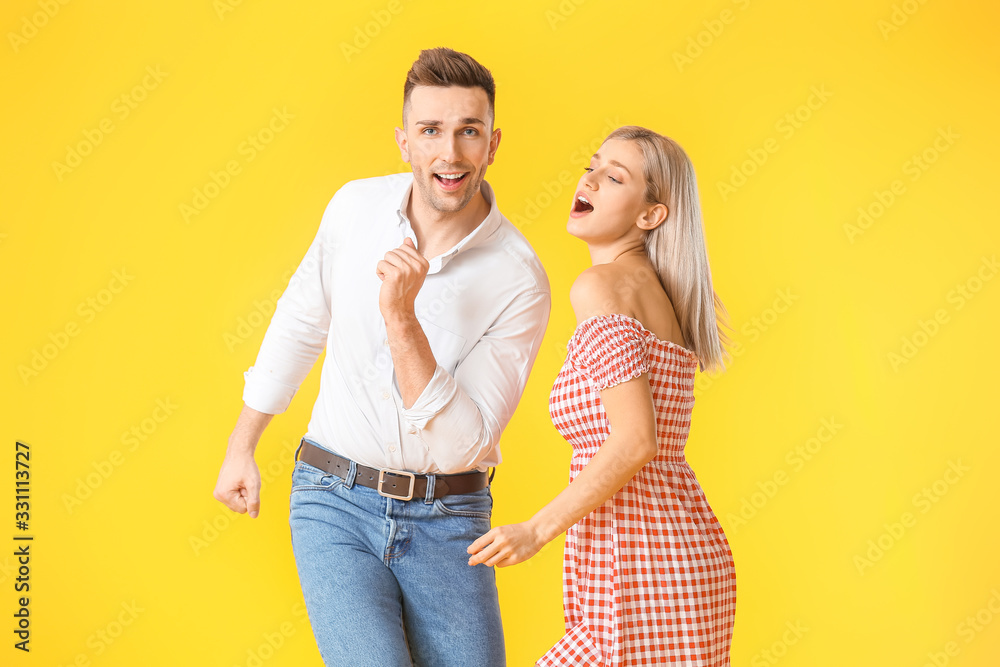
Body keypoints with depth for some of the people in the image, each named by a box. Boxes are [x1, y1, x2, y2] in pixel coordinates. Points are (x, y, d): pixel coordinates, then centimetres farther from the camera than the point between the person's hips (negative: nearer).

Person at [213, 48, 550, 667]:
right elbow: (299, 323, 12)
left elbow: (461, 444, -18)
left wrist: (402, 318, -28)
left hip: (445, 522, 0)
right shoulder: (356, 206, -4)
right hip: (335, 504, 1)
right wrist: (241, 446, 17)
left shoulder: (519, 280, -14)